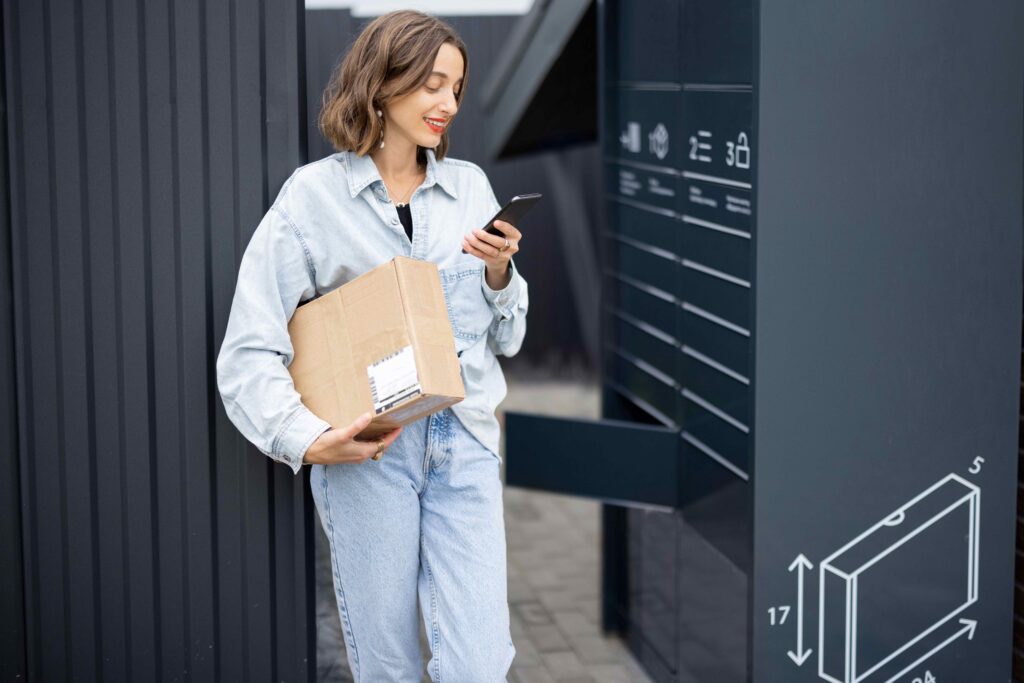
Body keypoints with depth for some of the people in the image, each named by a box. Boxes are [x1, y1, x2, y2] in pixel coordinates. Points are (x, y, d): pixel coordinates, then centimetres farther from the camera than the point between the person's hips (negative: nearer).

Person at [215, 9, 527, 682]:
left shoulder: (470, 186, 8)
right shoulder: (315, 194, -3)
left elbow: (506, 339, 15)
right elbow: (248, 353, -6)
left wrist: (499, 274, -4)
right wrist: (305, 440, -19)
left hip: (465, 442, 3)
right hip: (365, 450, -2)